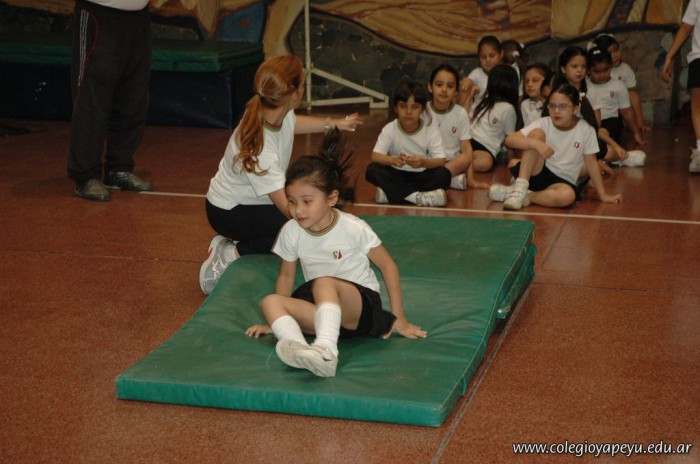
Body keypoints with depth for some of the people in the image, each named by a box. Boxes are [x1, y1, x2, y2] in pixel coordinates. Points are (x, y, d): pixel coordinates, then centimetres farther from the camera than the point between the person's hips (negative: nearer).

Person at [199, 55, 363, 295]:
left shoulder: (277, 113, -15)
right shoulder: (259, 151, -39)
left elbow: (291, 123, 14)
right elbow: (288, 207, -35)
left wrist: (334, 123, 22)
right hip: (228, 212, -9)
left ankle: (234, 239, 10)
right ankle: (230, 255, -8)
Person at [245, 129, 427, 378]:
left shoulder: (353, 228, -13)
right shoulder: (291, 231, -3)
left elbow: (388, 266, -5)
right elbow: (286, 275, 13)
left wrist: (399, 319, -4)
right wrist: (277, 319, 8)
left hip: (361, 304, -5)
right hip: (320, 309, 5)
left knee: (324, 283, -37)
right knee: (270, 301, -22)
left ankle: (326, 351, -58)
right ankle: (298, 350, -50)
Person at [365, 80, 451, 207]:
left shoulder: (431, 129, -11)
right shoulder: (389, 129, -9)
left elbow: (440, 161, -18)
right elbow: (375, 156, -19)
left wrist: (423, 162, -41)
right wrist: (392, 160, -42)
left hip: (421, 176, -1)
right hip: (397, 175, 1)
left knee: (444, 174, -29)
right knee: (372, 170, -26)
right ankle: (418, 197, -32)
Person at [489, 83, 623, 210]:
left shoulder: (586, 130, -9)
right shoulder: (543, 124, -9)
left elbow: (592, 164, 0)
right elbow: (509, 140, -19)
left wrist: (603, 195, -1)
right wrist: (535, 143, -35)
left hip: (562, 181, -1)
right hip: (538, 173, 1)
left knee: (567, 195, -39)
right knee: (537, 133, -24)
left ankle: (525, 196, -21)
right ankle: (520, 187, -26)